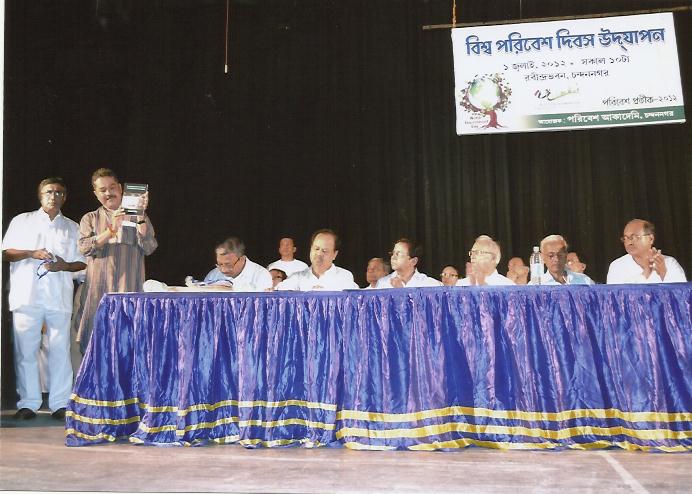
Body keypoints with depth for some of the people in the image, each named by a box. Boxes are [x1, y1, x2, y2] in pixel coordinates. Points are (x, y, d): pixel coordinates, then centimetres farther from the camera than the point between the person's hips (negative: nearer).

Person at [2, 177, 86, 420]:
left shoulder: (72, 228, 16)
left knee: (60, 350, -1)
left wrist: (64, 266, -7)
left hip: (59, 297, 1)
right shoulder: (22, 221, 14)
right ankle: (28, 403, 9)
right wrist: (32, 254, -9)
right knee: (25, 350, -1)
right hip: (26, 296, 0)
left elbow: (82, 262, 14)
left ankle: (60, 404, 5)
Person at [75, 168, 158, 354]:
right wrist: (111, 230, -15)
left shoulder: (136, 217, 12)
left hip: (128, 292, -1)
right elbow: (84, 247, -2)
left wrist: (141, 216, -13)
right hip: (96, 293, 2)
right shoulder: (90, 219, 16)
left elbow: (148, 248, -3)